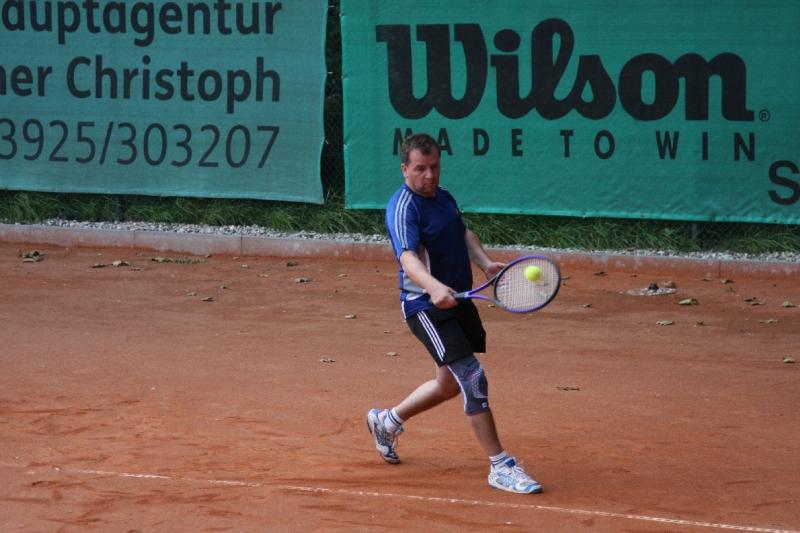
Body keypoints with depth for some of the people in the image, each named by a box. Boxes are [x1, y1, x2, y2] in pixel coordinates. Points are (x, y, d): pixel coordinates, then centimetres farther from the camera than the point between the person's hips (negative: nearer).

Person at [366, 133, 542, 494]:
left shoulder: (443, 197, 9)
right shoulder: (404, 207, -19)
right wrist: (435, 288, -51)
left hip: (458, 300, 9)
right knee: (473, 378, -16)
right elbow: (408, 259, -33)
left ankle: (387, 421, 42)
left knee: (449, 384, 20)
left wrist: (485, 262, 8)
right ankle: (500, 467, -11)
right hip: (426, 307, -9)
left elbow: (464, 233, 26)